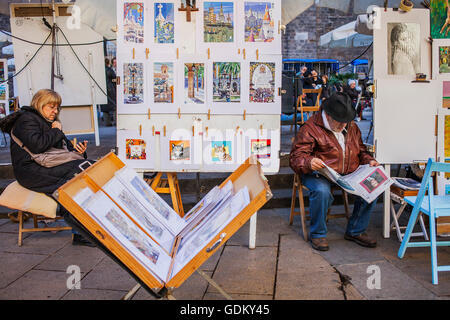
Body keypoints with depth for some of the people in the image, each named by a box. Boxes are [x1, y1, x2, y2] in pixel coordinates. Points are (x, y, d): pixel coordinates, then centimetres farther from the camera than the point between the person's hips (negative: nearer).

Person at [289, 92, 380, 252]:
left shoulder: (351, 127, 15)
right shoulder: (310, 128, -7)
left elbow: (361, 150, 28)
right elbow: (295, 158, -12)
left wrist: (369, 160, 5)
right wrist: (309, 162, -35)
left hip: (349, 173, 6)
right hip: (319, 173, -5)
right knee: (322, 191, -37)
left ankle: (355, 231, 4)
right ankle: (317, 234, -10)